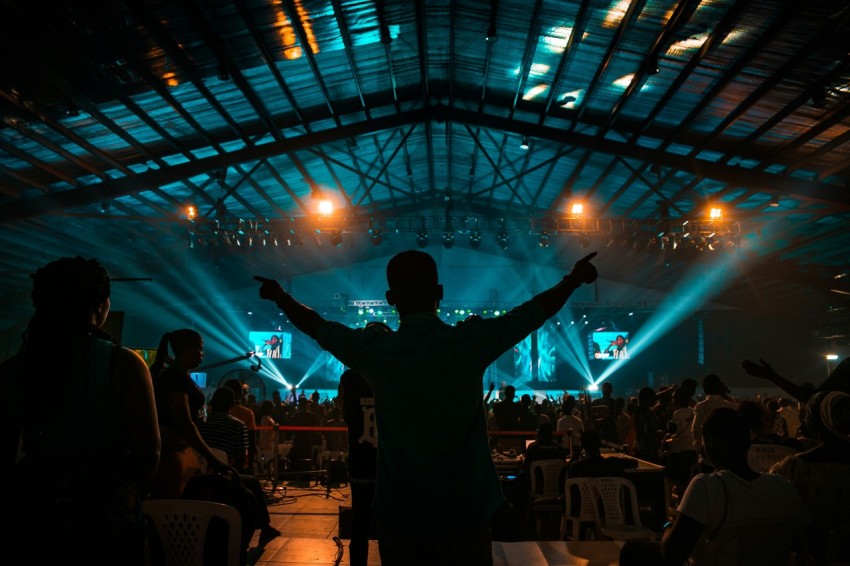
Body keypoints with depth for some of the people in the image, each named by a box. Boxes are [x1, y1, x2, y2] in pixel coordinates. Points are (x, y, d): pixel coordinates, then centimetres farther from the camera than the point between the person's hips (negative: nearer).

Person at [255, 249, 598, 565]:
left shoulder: (373, 349, -11)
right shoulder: (472, 340, -13)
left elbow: (315, 326, 6)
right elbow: (535, 310, 1)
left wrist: (280, 296, 24)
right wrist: (574, 279, 18)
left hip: (400, 514, 1)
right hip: (466, 511, 0)